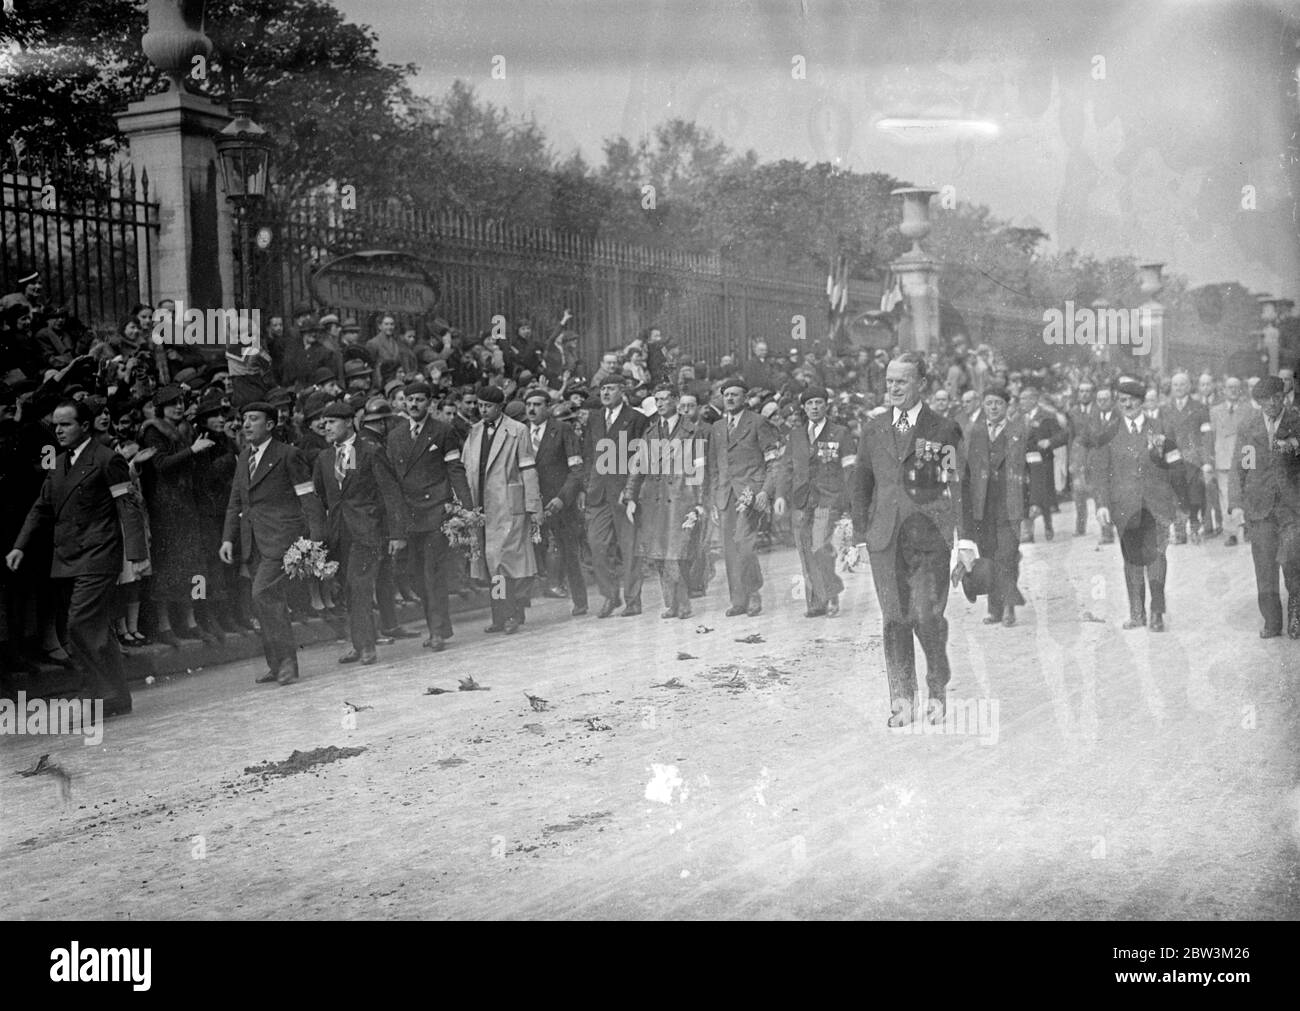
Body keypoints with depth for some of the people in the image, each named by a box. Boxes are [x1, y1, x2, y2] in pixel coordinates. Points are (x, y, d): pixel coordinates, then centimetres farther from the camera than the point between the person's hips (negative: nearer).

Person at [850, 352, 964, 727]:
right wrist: (859, 537, 10)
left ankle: (938, 691, 14)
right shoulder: (873, 429, 12)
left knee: (927, 617, -6)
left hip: (930, 535, -3)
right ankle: (901, 700, 11)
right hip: (884, 536, 3)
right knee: (894, 619, 3)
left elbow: (958, 485, 0)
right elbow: (861, 485, 16)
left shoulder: (944, 429, 2)